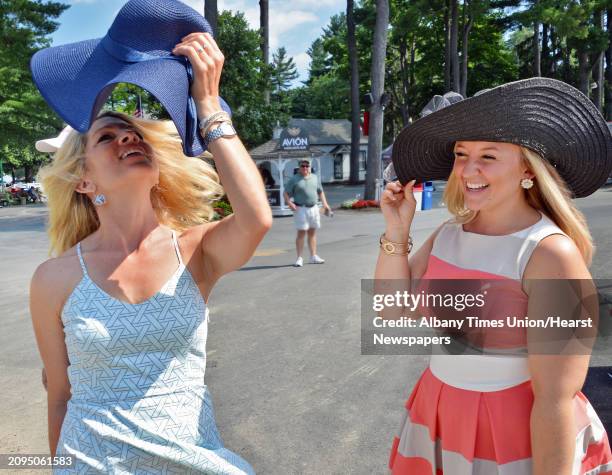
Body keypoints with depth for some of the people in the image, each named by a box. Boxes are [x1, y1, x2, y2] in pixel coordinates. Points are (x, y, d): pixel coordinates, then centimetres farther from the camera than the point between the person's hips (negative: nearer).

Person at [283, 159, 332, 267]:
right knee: (301, 233, -6)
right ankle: (299, 258, 0)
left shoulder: (315, 178, 11)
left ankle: (314, 256, 17)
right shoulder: (294, 179, -3)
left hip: (314, 208, 5)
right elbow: (286, 193, -4)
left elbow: (320, 191, 21)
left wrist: (325, 203, 11)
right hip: (301, 209, -5)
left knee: (312, 232, 10)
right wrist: (289, 203, -21)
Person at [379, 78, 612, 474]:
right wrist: (397, 231, -11)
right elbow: (392, 311, -2)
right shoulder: (449, 234, -2)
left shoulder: (552, 254, -22)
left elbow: (557, 401, -23)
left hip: (522, 442, -6)